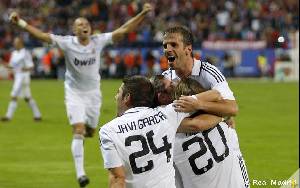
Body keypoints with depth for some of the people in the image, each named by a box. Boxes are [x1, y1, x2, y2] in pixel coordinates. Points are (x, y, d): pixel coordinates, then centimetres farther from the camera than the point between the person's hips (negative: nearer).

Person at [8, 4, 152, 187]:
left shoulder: (99, 41, -9)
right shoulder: (67, 43, -14)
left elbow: (123, 30, -10)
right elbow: (42, 35, -17)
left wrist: (143, 14, -18)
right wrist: (20, 22, -25)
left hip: (93, 93, 3)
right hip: (74, 94, -3)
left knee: (90, 131, 13)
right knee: (79, 131, -14)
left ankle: (81, 134, 53)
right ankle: (80, 173, -14)